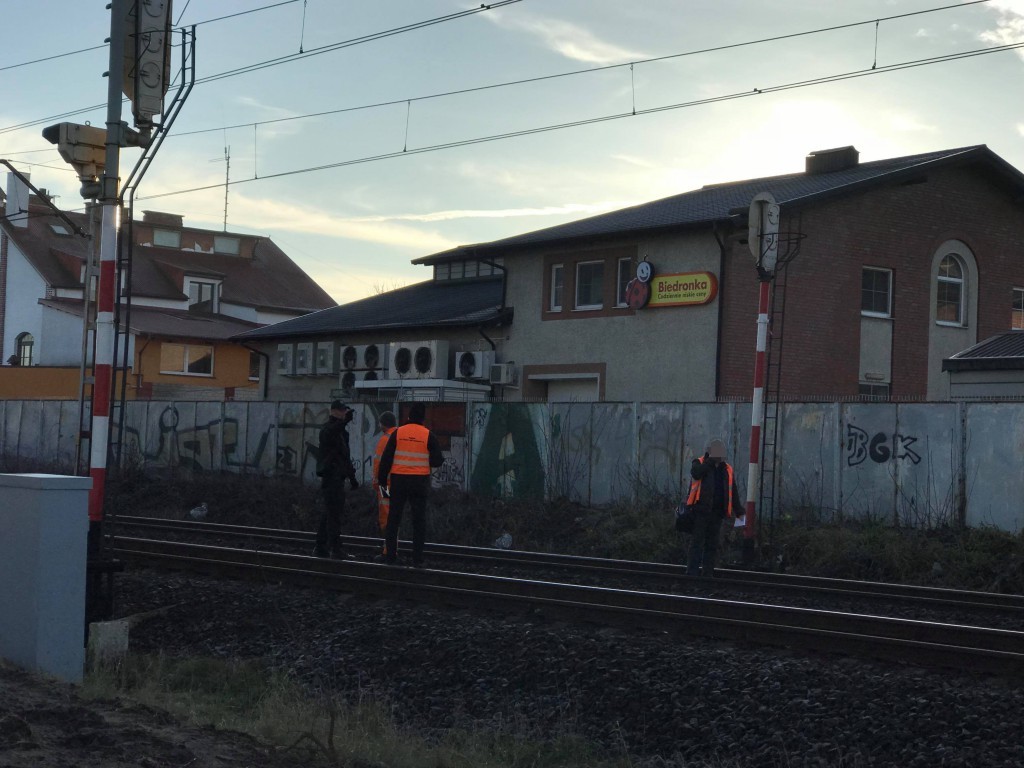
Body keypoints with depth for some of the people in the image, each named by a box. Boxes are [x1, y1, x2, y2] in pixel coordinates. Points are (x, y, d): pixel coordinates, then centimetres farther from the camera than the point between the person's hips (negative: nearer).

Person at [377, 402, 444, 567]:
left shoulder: (398, 433, -2)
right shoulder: (428, 435, -5)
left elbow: (386, 458, -2)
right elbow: (437, 460, -5)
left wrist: (382, 479, 6)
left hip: (399, 481, 1)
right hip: (420, 482, -1)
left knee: (394, 518, 9)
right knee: (419, 520, 5)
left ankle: (390, 555, 8)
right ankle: (417, 558, 2)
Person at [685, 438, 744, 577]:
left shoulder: (727, 470, 14)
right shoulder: (700, 463, 3)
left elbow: (734, 493, 17)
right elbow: (695, 473, -22)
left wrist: (740, 511, 13)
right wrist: (710, 462, -17)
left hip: (717, 513, 5)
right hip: (701, 510, -5)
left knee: (712, 544, 7)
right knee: (697, 542, -6)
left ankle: (708, 573, 11)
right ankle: (692, 572, -7)